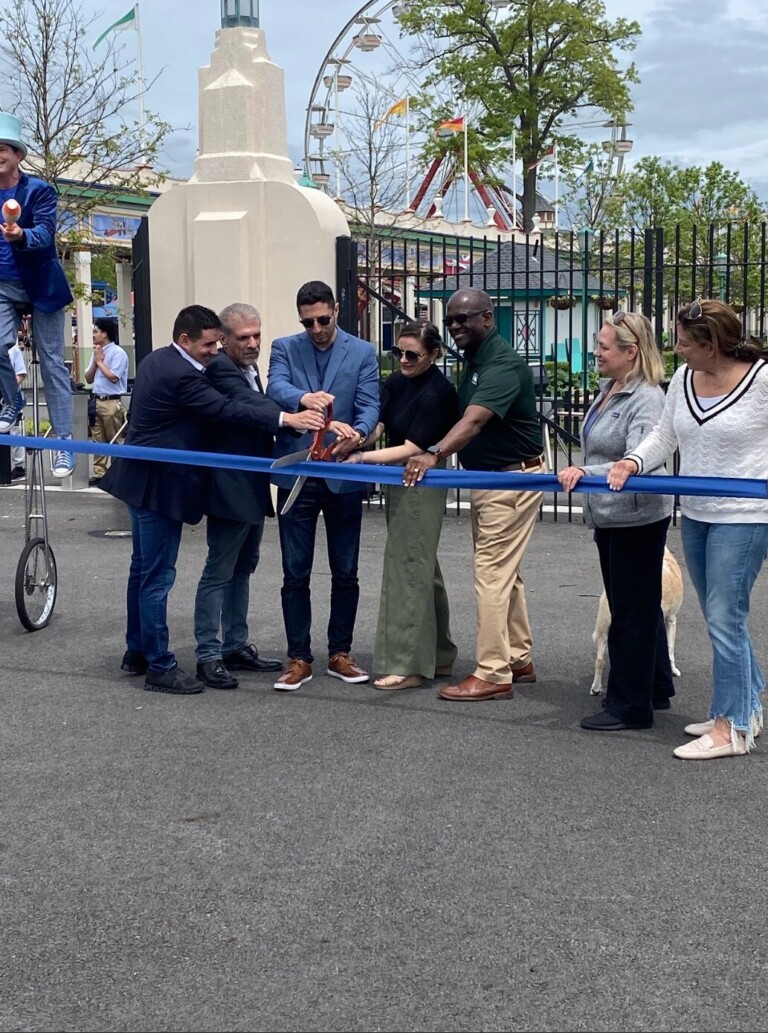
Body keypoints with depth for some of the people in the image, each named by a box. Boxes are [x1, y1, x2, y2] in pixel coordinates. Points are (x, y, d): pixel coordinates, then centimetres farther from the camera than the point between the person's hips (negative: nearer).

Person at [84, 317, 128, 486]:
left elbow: (113, 377, -18)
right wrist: (95, 361, 0)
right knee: (98, 440, 9)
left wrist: (100, 361, -7)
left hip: (112, 402, -8)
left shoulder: (118, 353, -9)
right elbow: (88, 379, 15)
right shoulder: (96, 352, 13)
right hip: (96, 401, 8)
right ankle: (99, 473, 12)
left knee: (115, 441, -2)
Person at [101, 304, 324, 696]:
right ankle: (159, 666, 2)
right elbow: (226, 409, -28)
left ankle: (137, 650, 28)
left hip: (142, 479, 11)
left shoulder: (155, 361, 9)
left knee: (143, 569, 18)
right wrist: (286, 420, -32)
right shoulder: (181, 375, -22)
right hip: (160, 484, -11)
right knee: (158, 576, -5)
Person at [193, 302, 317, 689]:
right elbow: (246, 403, -33)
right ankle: (208, 655, 1)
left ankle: (236, 646, 26)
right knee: (219, 573, -4)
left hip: (253, 486, 10)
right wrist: (286, 418, -49)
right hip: (230, 487, -10)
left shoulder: (250, 368, 14)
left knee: (242, 569, 16)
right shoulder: (219, 368, -16)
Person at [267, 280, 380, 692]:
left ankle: (340, 653, 21)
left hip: (343, 475, 0)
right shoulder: (285, 348, 5)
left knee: (345, 572, 8)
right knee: (295, 573, 3)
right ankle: (299, 658, 12)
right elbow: (276, 388, -14)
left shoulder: (362, 352, 4)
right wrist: (304, 398, -37)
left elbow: (369, 404, -6)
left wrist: (357, 433, -29)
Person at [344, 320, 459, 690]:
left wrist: (362, 458, -23)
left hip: (421, 486, -9)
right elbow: (376, 427, 0)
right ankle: (438, 656, 26)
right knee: (422, 567, 15)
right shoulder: (396, 382, 7)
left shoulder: (438, 393, -17)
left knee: (408, 569, -6)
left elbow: (414, 448, -20)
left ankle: (408, 664, 1)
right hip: (397, 481, 9)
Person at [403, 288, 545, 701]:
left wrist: (434, 454, -49)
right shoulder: (473, 360, 10)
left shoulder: (503, 364, -21)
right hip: (486, 478, 10)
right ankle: (518, 659, 26)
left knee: (492, 573, -9)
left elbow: (475, 420, -36)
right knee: (505, 572, 16)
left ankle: (493, 674, -4)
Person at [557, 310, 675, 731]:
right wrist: (578, 473, 32)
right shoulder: (608, 390, 8)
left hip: (637, 518, -10)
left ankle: (629, 705, 8)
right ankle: (656, 689, 33)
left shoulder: (646, 399, -20)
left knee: (632, 612, -1)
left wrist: (586, 472, -41)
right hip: (610, 517, 10)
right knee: (640, 606, 19)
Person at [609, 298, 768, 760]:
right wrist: (633, 463, -10)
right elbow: (664, 435, 7)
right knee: (723, 617, 16)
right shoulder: (683, 379, 4)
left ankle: (731, 727, 6)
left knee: (724, 618, -6)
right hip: (695, 514, 7)